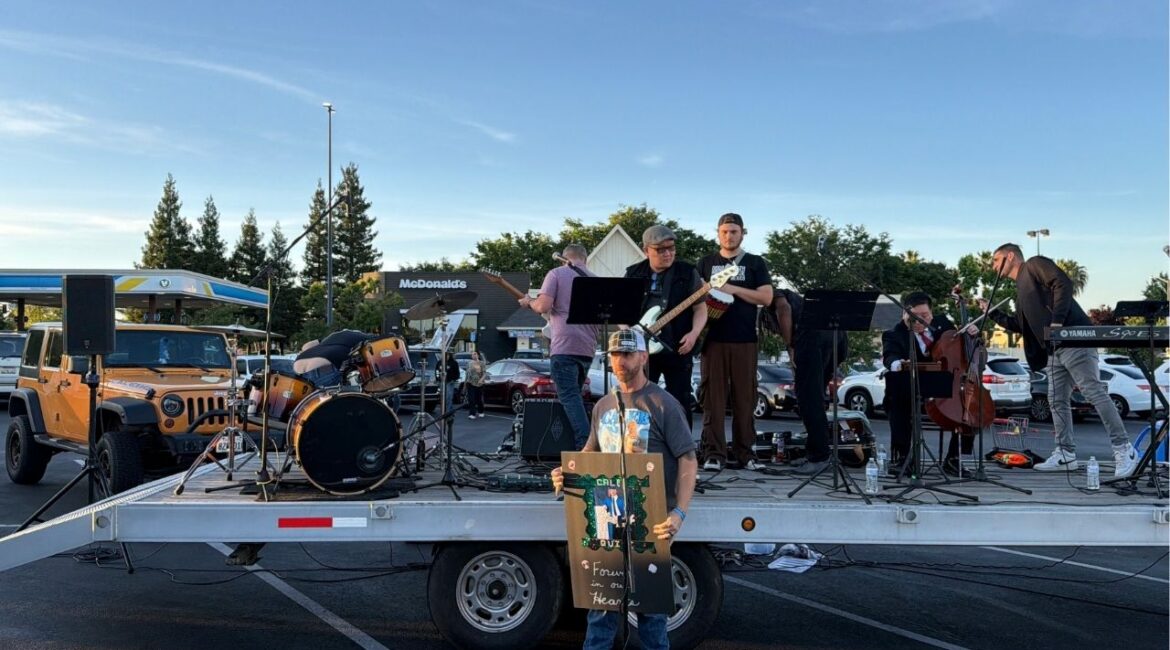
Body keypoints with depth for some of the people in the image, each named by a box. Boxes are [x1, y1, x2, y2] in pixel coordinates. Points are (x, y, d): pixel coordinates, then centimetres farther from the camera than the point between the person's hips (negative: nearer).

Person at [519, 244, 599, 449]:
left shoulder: (557, 273, 1)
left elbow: (543, 306, -11)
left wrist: (529, 302, 9)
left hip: (564, 346, -6)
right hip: (587, 347, 6)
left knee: (569, 397, -8)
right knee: (575, 395, 17)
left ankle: (585, 445, -19)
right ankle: (587, 444, 16)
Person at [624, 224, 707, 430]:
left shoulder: (687, 272, 0)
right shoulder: (633, 274, 7)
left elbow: (700, 307, 0)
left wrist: (694, 333, -16)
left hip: (677, 350, -2)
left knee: (680, 404, 1)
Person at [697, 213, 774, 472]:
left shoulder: (755, 263, 11)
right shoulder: (706, 263, 15)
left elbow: (766, 297, 0)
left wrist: (732, 289, -9)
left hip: (744, 339, -1)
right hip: (714, 338, 1)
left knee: (744, 398, 0)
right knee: (713, 397, -2)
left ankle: (745, 452, 8)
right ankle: (714, 453, 1)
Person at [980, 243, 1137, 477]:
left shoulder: (1034, 265, 2)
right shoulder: (1021, 287, 27)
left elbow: (1063, 283, -15)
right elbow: (1023, 326, 30)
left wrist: (1056, 321, -23)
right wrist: (993, 313, 25)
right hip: (1055, 349, 10)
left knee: (1094, 392, -12)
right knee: (1058, 401, 8)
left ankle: (1124, 450, -9)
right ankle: (1066, 455, 12)